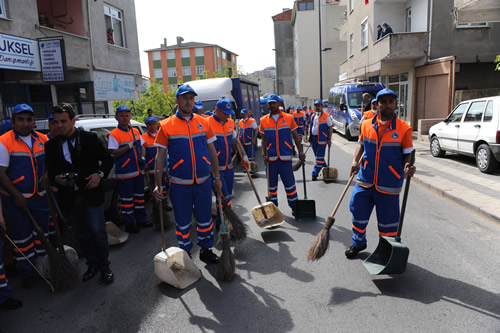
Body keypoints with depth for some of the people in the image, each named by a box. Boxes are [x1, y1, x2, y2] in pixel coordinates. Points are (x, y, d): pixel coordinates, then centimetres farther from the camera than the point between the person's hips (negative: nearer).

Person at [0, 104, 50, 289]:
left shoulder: (43, 140, 1)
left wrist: (48, 174, -8)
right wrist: (17, 196, -15)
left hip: (40, 196, 4)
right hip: (16, 199, -4)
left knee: (43, 232, 14)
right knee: (22, 237, 8)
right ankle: (27, 273, 22)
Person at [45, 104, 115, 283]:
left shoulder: (90, 138, -2)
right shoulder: (51, 145, 5)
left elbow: (108, 159, 2)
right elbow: (50, 170, 10)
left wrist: (100, 174, -15)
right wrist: (57, 178, -11)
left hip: (91, 194, -3)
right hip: (70, 198, 3)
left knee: (98, 231, -2)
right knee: (82, 235, 14)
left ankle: (104, 266, 17)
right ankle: (92, 264, 32)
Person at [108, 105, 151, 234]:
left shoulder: (136, 131, 10)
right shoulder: (113, 134, -8)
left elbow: (142, 146, 19)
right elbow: (114, 153, -15)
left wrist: (142, 156, 0)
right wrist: (129, 146, -21)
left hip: (138, 170, 6)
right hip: (124, 173, -6)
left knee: (139, 196, 15)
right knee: (127, 199, 2)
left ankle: (141, 220, 28)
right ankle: (129, 224, 14)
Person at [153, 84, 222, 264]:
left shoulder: (203, 122, 4)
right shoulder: (166, 125, -3)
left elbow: (212, 151, 10)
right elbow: (160, 156, -1)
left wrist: (217, 177, 9)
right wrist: (158, 185, -5)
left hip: (203, 181, 2)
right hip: (179, 184, -2)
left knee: (205, 218, 13)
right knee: (182, 222, 10)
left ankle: (206, 250, 32)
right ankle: (185, 254, 29)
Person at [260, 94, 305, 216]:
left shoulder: (288, 118, 2)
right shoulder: (263, 120, 5)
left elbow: (295, 136, 5)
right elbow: (264, 139, 9)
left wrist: (300, 152, 2)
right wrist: (264, 154, -1)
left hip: (285, 157, -1)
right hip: (271, 158, 2)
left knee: (289, 183, 2)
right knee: (272, 184, 10)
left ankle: (294, 206, 16)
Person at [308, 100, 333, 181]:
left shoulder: (326, 116, -4)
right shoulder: (313, 116, 13)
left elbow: (330, 128, -4)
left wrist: (329, 139, -9)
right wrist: (310, 138, 15)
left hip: (322, 139, -7)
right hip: (314, 138, 7)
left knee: (319, 157, -6)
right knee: (317, 156, 14)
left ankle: (315, 174, -6)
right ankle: (326, 168, 33)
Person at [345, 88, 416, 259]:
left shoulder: (404, 128, -7)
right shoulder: (366, 125, 1)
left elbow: (407, 154, -2)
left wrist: (408, 167, -22)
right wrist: (355, 160, -2)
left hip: (389, 185, -3)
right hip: (365, 181, 3)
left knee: (388, 220, 9)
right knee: (359, 213, 14)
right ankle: (358, 243, 38)